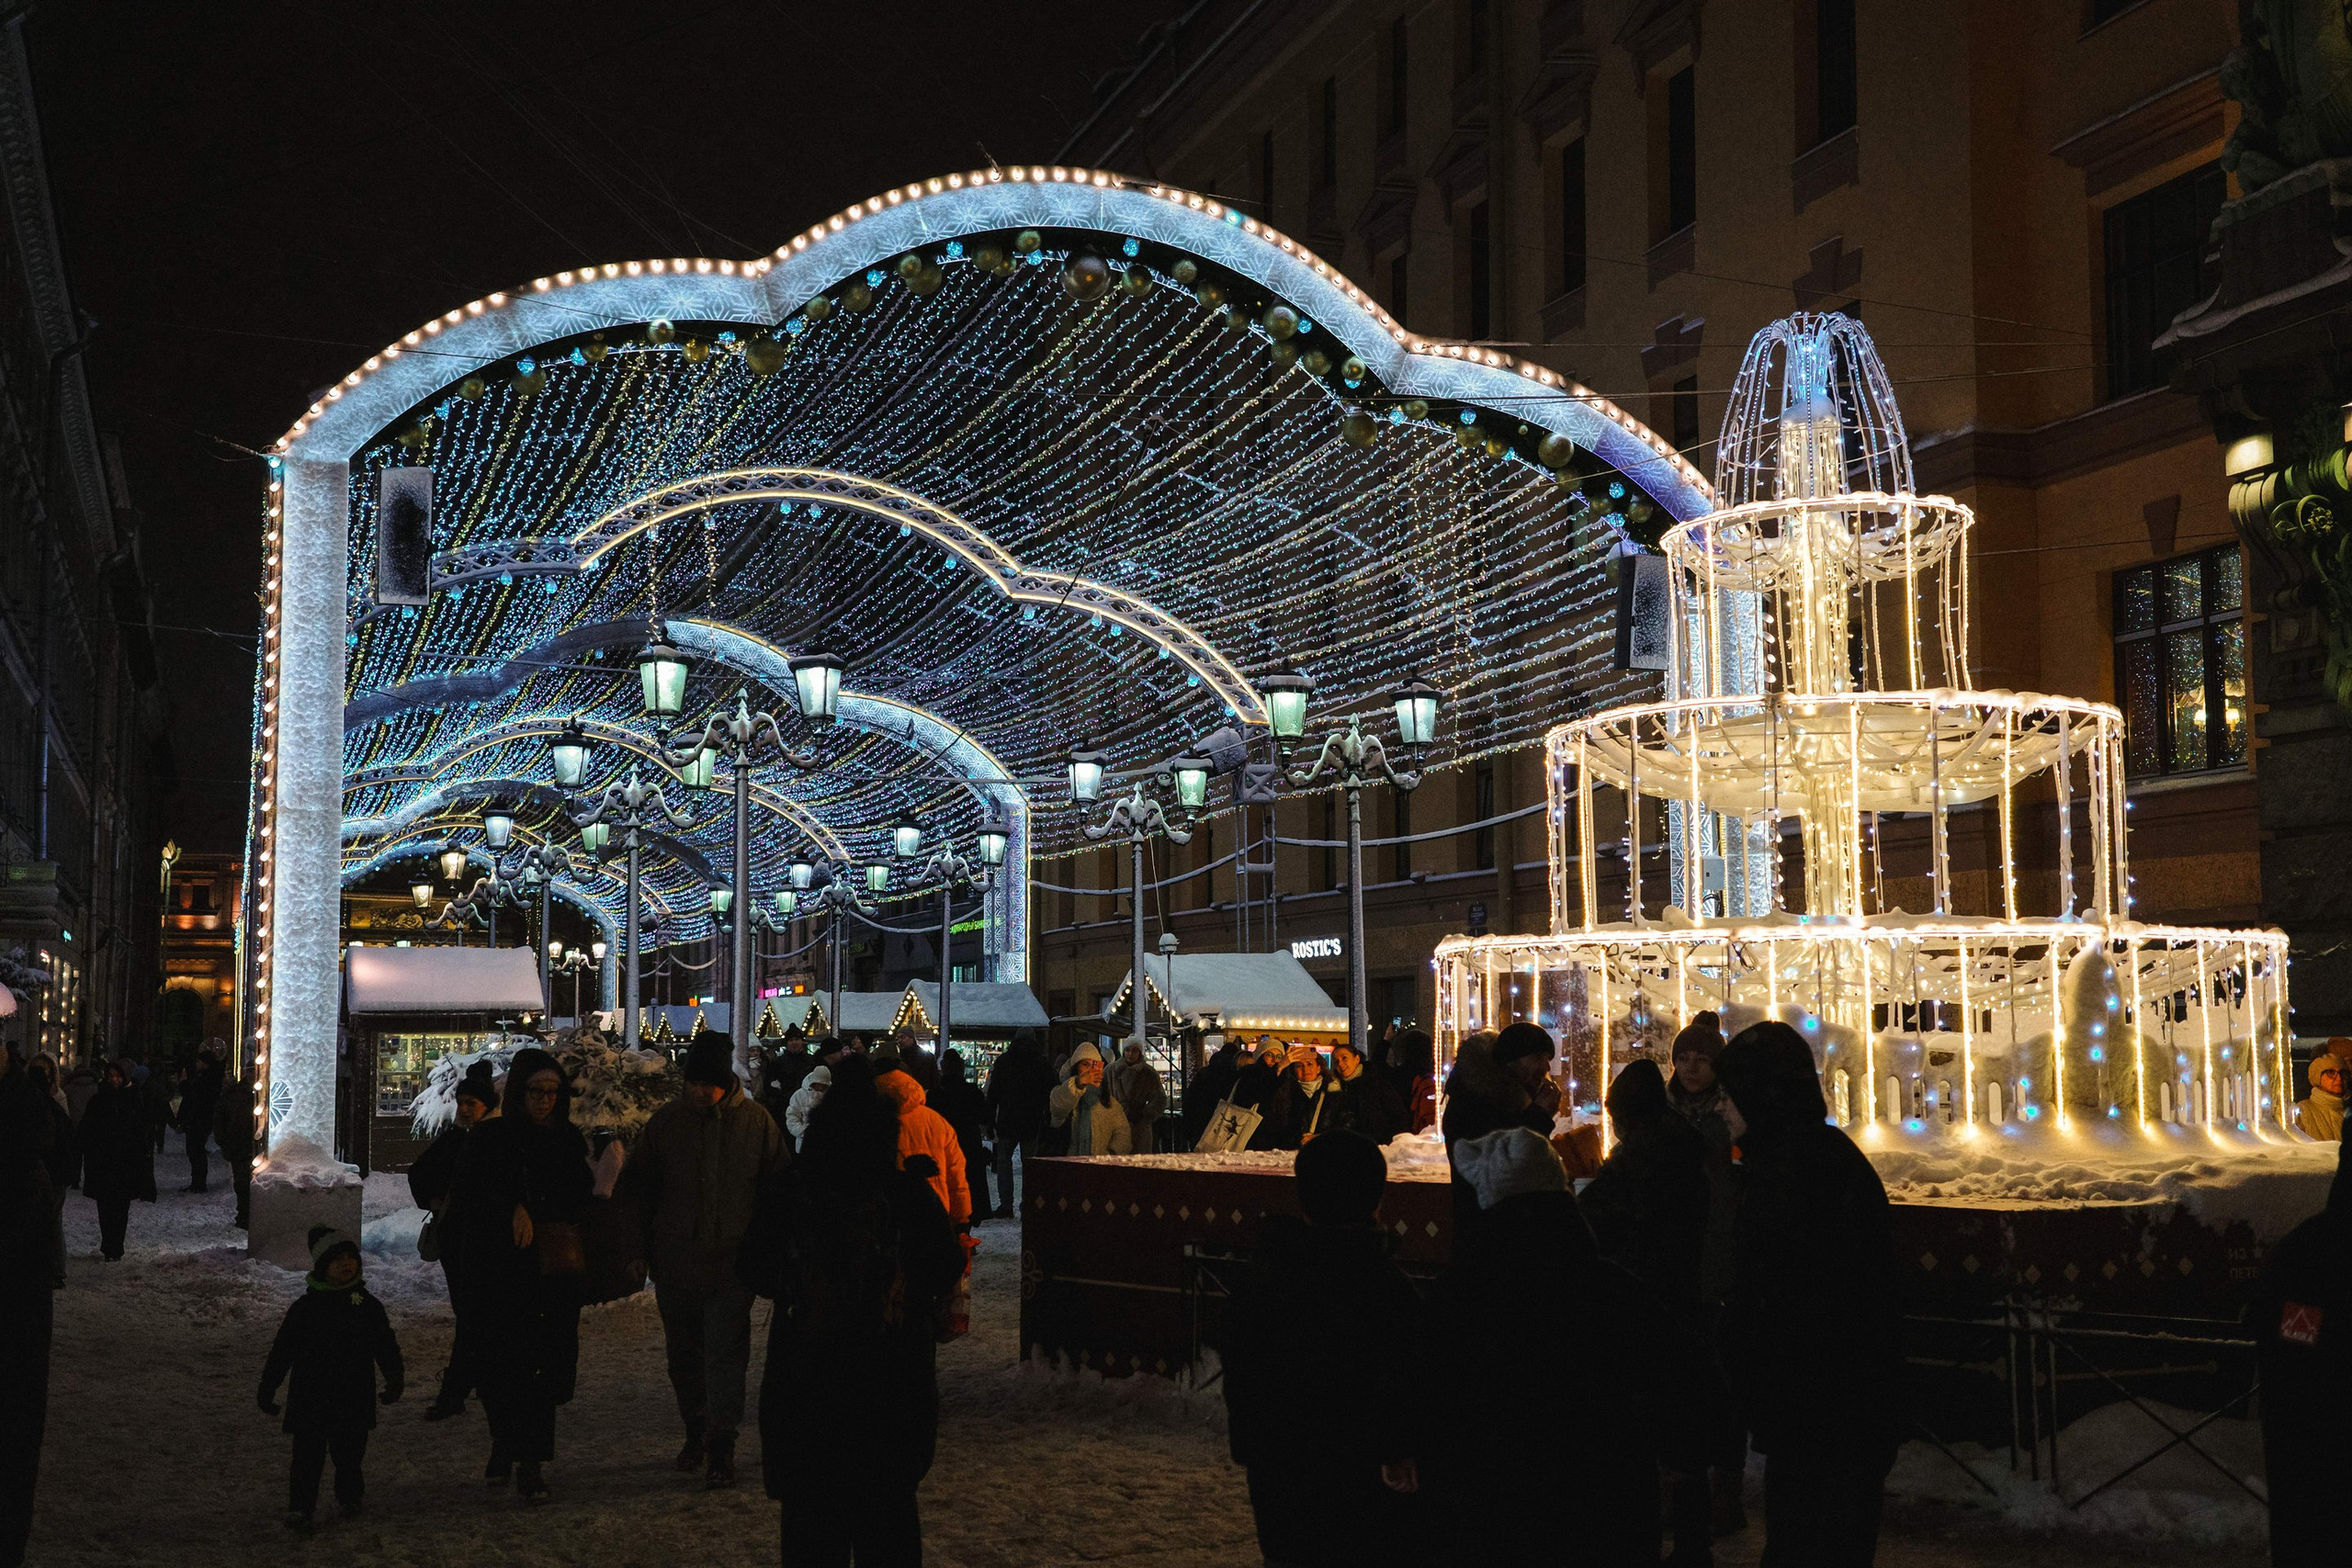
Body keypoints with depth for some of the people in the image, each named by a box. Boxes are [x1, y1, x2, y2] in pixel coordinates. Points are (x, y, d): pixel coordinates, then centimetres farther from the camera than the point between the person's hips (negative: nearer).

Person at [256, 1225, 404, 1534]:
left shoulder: (367, 1305, 4)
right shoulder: (305, 1308, -2)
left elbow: (386, 1346, 8)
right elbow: (281, 1351, 3)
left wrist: (394, 1380, -1)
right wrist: (267, 1389, 3)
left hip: (354, 1398, 2)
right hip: (311, 1397, -2)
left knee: (350, 1452, 11)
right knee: (308, 1454, -3)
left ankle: (349, 1496, 32)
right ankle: (299, 1509, 5)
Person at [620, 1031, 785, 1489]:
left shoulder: (755, 1121, -4)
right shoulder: (666, 1121, 2)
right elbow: (636, 1185, 10)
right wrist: (643, 1246, 4)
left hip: (732, 1262, -3)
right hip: (675, 1261, 3)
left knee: (726, 1353, -6)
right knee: (684, 1353, 13)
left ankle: (721, 1446, 0)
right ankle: (696, 1430, 30)